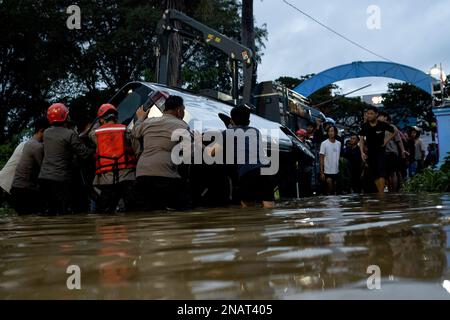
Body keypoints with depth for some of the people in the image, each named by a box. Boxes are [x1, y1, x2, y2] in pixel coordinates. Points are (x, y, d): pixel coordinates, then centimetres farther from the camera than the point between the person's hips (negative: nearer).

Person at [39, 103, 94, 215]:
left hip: (44, 177, 7)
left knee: (51, 210, 17)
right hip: (60, 179, -7)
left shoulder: (46, 133, 8)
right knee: (65, 212, -1)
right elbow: (84, 154, -14)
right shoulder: (70, 134, -13)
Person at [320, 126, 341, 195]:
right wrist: (321, 172, -11)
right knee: (329, 188, -4)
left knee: (335, 189, 10)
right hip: (327, 171, -4)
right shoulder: (324, 144, -6)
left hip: (336, 171, 4)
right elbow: (322, 158, -6)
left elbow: (339, 156, 13)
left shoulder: (339, 143, 6)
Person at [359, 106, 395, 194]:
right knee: (374, 174, 7)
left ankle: (381, 193, -17)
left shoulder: (383, 125, -8)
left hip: (381, 151, -3)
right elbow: (361, 139, 0)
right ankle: (380, 192, 17)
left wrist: (385, 141, -1)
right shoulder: (364, 126, -3)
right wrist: (362, 152, -11)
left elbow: (393, 132, 8)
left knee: (381, 173, -14)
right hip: (370, 153, 3)